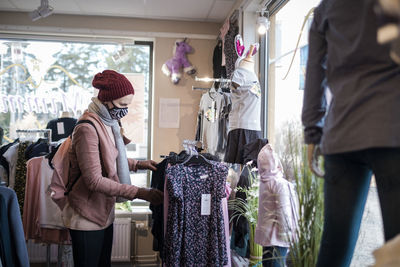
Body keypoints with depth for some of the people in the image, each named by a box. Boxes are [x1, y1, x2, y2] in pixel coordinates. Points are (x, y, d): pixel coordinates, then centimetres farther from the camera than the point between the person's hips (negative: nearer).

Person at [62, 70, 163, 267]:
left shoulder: (108, 123, 7)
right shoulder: (87, 128, -23)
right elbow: (94, 180, -25)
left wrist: (139, 165, 3)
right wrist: (139, 193, -26)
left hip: (104, 213, 9)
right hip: (87, 219, -9)